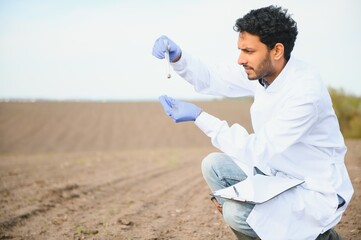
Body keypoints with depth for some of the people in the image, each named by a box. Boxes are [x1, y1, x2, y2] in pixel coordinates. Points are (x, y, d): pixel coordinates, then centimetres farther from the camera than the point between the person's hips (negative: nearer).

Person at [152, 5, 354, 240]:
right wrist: (177, 56, -17)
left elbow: (258, 150, -30)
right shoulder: (260, 70, -7)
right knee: (214, 165, 0)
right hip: (278, 172, 8)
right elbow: (209, 79, 2)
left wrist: (199, 116, -29)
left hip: (317, 191, -8)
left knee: (237, 212, -24)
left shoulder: (306, 90, -31)